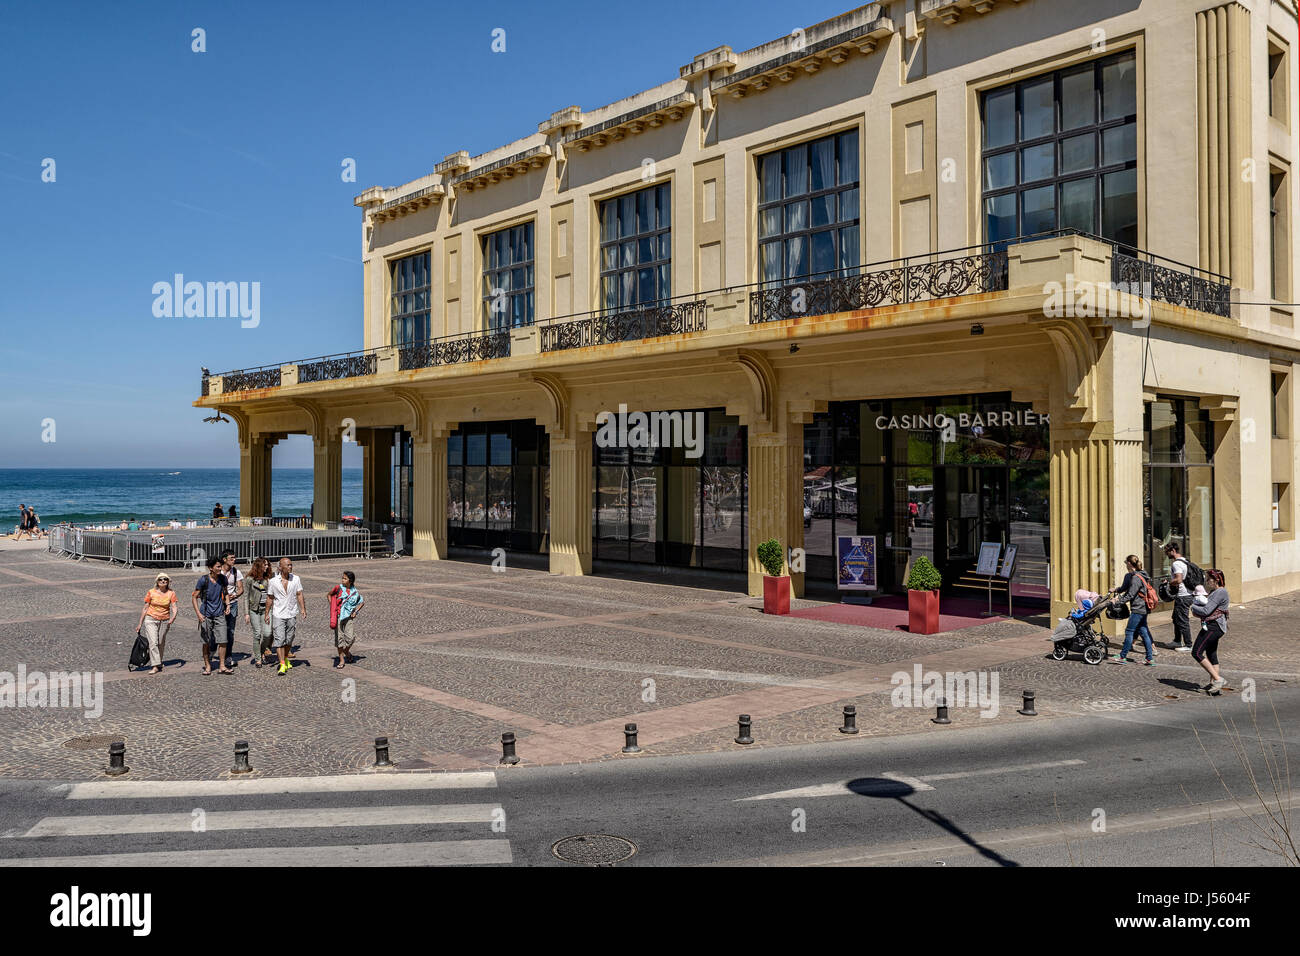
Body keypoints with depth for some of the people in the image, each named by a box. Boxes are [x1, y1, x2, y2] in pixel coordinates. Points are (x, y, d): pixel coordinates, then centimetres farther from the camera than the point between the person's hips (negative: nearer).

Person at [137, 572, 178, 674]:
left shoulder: (171, 593, -1)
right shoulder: (151, 592, -2)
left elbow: (174, 607, -8)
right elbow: (145, 608, 3)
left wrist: (173, 617, -29)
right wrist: (140, 624, 4)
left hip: (164, 621, 2)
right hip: (151, 620, -2)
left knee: (161, 644, 10)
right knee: (153, 642, -13)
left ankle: (159, 663, 28)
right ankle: (155, 666, -16)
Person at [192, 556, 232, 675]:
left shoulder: (222, 578, 3)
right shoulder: (203, 579, -10)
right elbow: (194, 597, -6)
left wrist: (227, 604, 4)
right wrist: (198, 613, -15)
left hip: (219, 614, 3)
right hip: (206, 615, -3)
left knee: (222, 641, -4)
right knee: (206, 642, 5)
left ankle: (222, 666, 2)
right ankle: (207, 666, 17)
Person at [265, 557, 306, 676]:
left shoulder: (296, 579, 1)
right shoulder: (273, 581, -3)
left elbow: (299, 595, 3)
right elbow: (270, 598, 4)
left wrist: (303, 609, -5)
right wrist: (267, 614, 4)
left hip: (292, 614, 2)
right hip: (278, 615, -2)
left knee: (289, 640, 11)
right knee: (279, 640, -10)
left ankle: (286, 659, 33)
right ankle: (282, 665, -11)